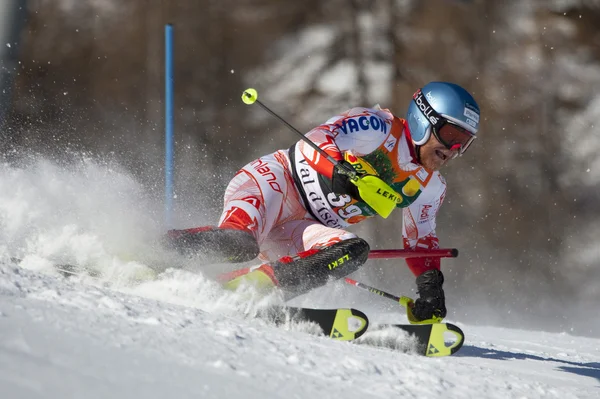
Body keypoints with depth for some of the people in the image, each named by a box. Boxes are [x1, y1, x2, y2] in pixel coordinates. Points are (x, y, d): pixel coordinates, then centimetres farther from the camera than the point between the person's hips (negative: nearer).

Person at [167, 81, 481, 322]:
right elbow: (315, 143, -18)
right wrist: (341, 174, -38)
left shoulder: (430, 188, 12)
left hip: (302, 229, 5)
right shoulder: (378, 127, -9)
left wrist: (430, 281, 3)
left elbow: (420, 238, 22)